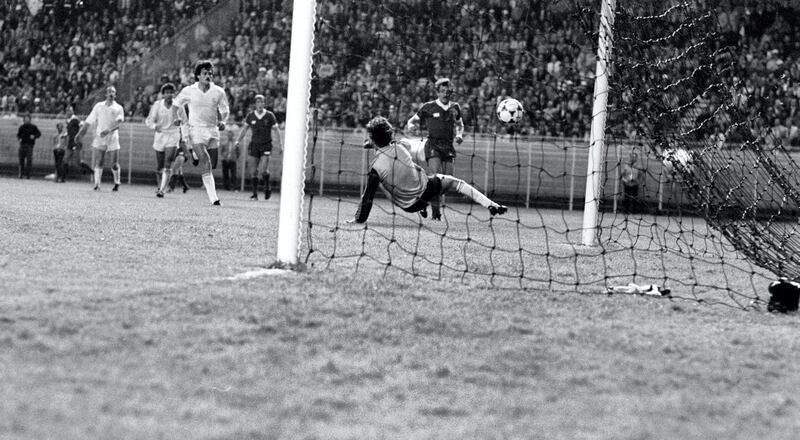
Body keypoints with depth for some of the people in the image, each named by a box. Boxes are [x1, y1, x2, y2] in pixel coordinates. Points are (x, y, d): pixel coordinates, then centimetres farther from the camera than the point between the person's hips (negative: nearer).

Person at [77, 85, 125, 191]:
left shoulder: (118, 108, 4)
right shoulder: (98, 106, 11)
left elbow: (118, 122, -12)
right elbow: (89, 121, 13)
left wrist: (109, 130, -29)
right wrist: (80, 132, 7)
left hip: (112, 139, -1)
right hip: (99, 139, 1)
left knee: (114, 165, -1)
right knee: (98, 163, -9)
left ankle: (117, 183, 17)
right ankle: (97, 184, -8)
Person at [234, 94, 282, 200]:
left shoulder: (269, 115, -3)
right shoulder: (250, 116, 2)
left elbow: (276, 130, 2)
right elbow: (245, 129, 15)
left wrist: (280, 144, -3)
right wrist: (238, 141, 8)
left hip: (266, 146, -2)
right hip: (254, 145, 2)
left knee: (263, 170, -16)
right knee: (253, 172, -2)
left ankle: (267, 188, 10)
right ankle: (255, 194, 9)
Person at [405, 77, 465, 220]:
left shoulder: (455, 107, 12)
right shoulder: (428, 107, 1)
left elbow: (460, 124, 29)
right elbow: (412, 121, 8)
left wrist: (459, 135, 9)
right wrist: (411, 126, -16)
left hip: (448, 148, 5)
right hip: (433, 146, -5)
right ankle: (435, 210, -16)